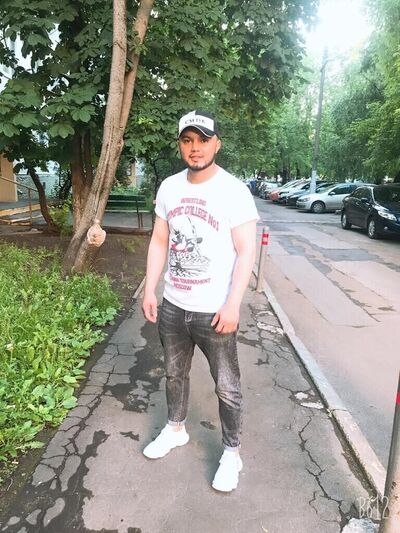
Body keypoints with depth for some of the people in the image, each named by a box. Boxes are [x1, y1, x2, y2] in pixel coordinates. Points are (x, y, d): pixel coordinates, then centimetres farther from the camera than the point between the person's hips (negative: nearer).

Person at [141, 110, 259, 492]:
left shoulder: (234, 191, -13)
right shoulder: (169, 187, 3)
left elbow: (246, 251, -14)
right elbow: (159, 242, 8)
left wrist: (232, 304, -20)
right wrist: (149, 290, 4)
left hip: (214, 311, -5)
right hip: (172, 306, 6)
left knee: (227, 387, 9)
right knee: (175, 374, 23)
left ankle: (231, 453, 30)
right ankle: (175, 429, 47)